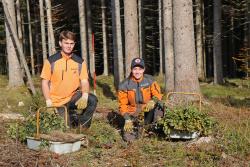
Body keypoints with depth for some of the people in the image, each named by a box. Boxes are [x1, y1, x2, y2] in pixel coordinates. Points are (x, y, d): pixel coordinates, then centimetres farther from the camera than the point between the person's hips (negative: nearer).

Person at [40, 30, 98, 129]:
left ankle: (82, 128, -6)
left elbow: (84, 81, -7)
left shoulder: (80, 62, -2)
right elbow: (45, 82, -3)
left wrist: (84, 97, -28)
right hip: (57, 102, -1)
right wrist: (49, 102, -13)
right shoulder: (51, 61, -6)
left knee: (92, 100, -27)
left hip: (73, 97, 1)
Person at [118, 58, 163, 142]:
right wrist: (127, 119, -17)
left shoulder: (150, 80, -6)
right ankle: (133, 128, 18)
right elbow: (122, 104, -5)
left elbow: (157, 94, -7)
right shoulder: (124, 85, -9)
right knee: (129, 138, -16)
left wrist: (153, 101, -31)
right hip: (133, 114, -1)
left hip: (148, 112, 1)